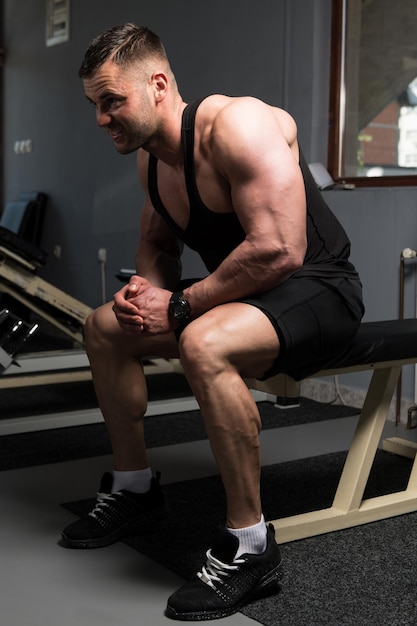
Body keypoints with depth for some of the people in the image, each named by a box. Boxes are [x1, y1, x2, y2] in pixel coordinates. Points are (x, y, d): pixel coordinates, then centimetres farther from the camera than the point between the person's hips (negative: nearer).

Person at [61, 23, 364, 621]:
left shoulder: (237, 124, -24)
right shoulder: (150, 157, 4)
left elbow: (279, 250, -32)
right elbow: (157, 242, 20)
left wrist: (180, 305, -24)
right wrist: (145, 289, -4)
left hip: (317, 287, -9)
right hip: (247, 291, 9)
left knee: (205, 344, -38)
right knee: (104, 326, 9)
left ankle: (250, 547, -22)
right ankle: (134, 488, 23)